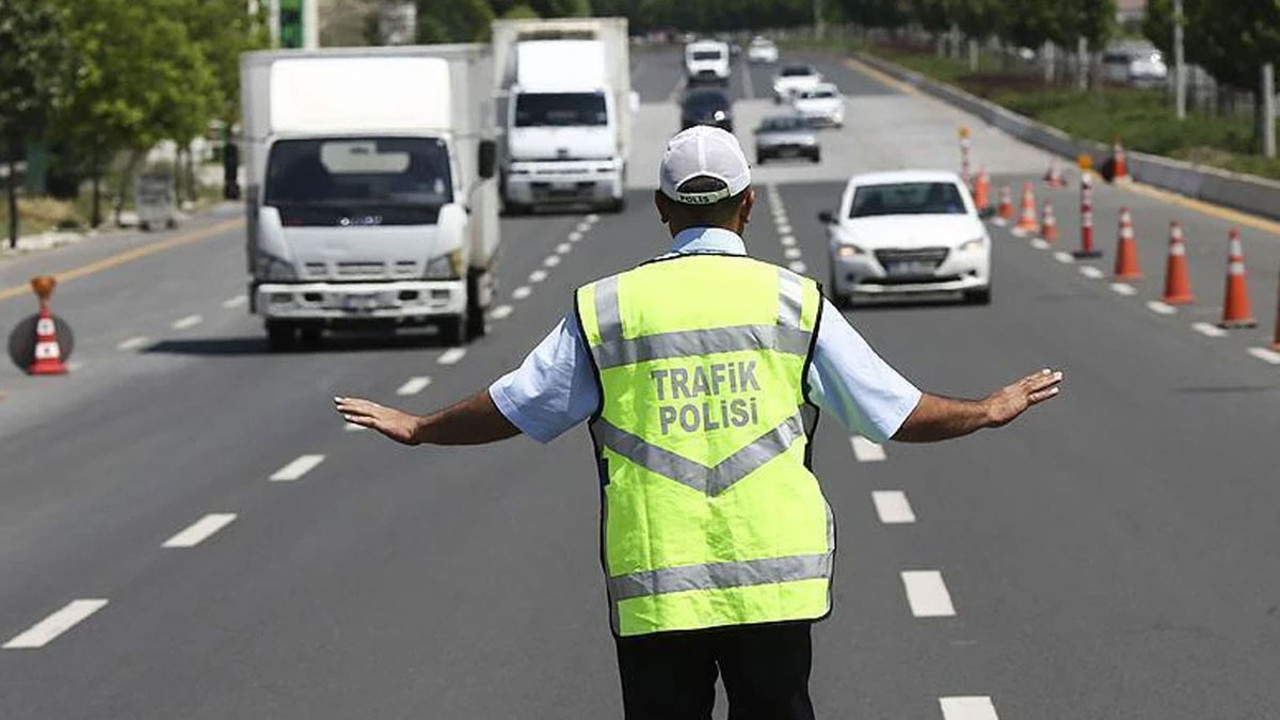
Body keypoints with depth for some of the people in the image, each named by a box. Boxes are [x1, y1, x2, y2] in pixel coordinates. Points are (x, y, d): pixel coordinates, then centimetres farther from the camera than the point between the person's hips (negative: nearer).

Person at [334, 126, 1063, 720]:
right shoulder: (795, 301, 2)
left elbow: (513, 408, 10)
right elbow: (896, 411, 7)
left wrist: (418, 428, 29)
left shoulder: (607, 307, 3)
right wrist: (990, 410, 25)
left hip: (653, 589, 0)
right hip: (775, 583, 0)